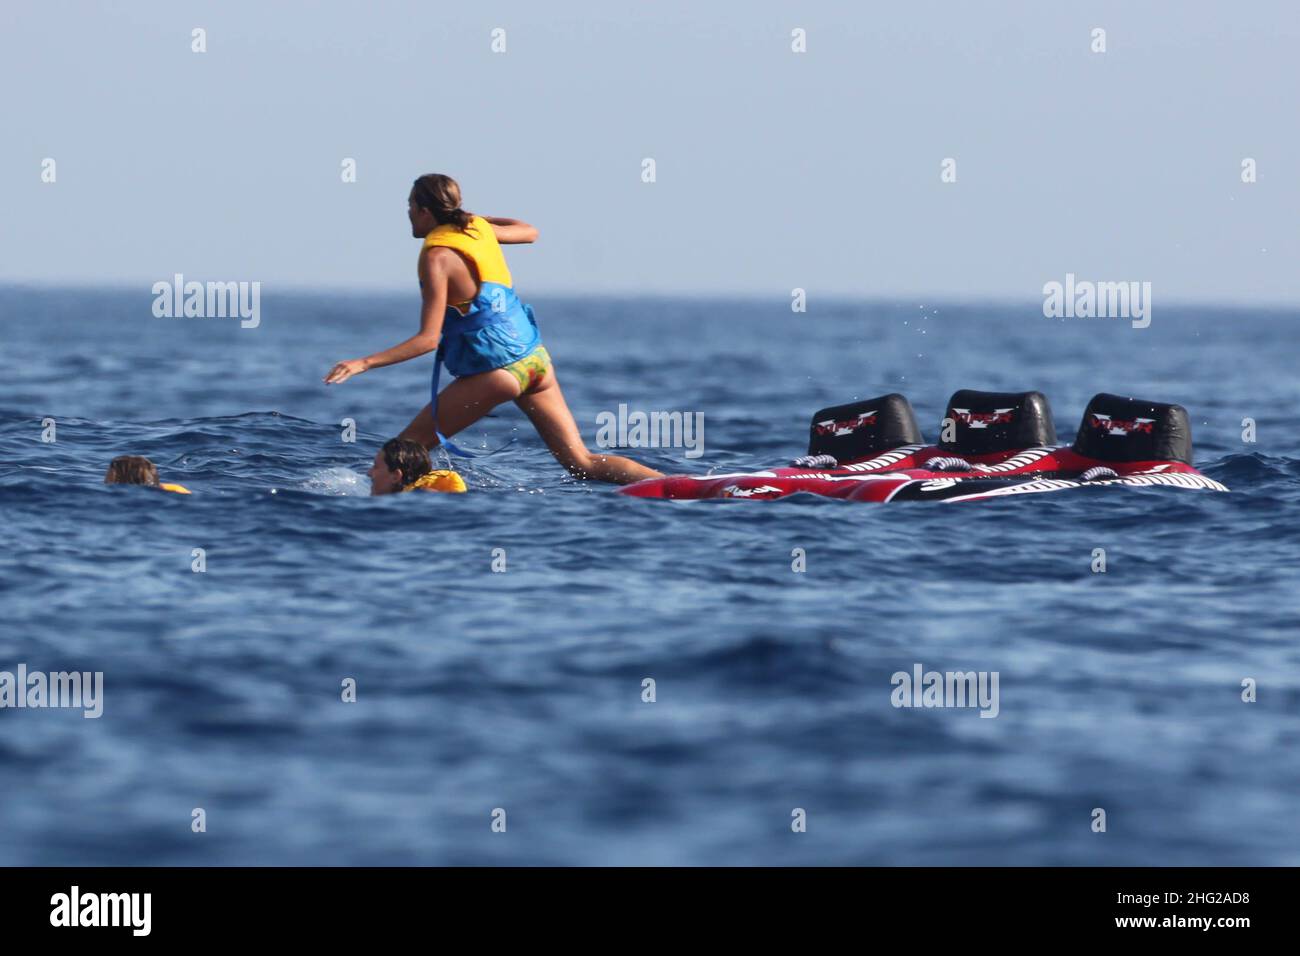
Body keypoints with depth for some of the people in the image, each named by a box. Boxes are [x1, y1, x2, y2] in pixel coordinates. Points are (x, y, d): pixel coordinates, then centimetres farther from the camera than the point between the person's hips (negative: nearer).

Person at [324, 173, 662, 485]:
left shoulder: (437, 258, -12)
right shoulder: (478, 228, 8)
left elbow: (428, 339, -18)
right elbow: (530, 232, 30)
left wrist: (364, 363, -21)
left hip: (495, 371, -7)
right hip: (535, 357, 7)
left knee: (404, 451, 3)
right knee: (582, 463, 4)